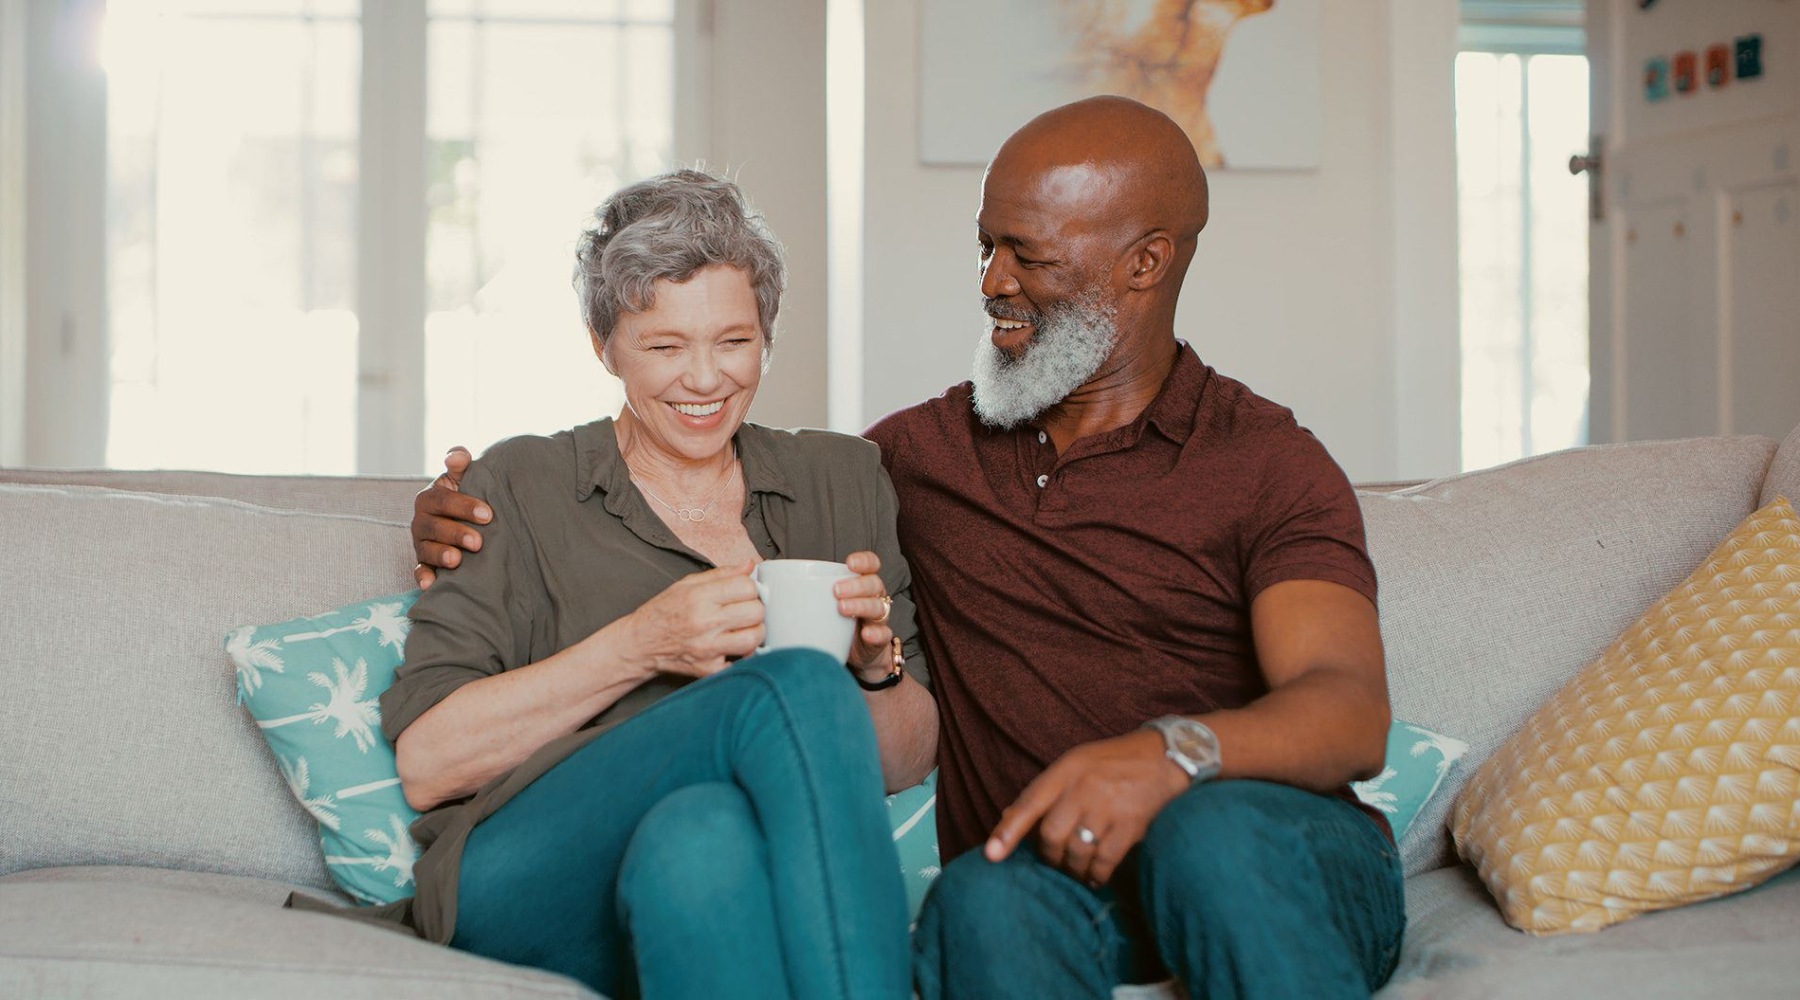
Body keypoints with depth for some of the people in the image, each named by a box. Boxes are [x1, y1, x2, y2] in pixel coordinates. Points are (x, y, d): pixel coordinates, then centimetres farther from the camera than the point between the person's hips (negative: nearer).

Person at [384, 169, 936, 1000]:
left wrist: (876, 664, -3)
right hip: (529, 893, -2)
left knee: (700, 835, -36)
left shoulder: (841, 480, 20)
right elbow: (426, 762, 1)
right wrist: (639, 647, -10)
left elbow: (905, 763, 20)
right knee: (801, 687, -30)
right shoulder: (522, 487, 11)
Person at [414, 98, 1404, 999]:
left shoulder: (1266, 465, 4)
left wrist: (1169, 752, -33)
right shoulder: (922, 451, 19)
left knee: (1213, 832, -37)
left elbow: (1351, 713, -11)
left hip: (1285, 880, 0)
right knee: (986, 899, -35)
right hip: (1040, 884, 1)